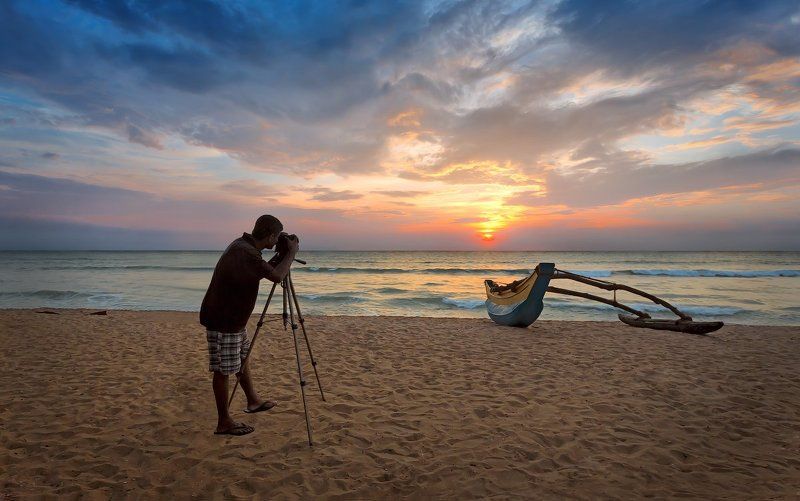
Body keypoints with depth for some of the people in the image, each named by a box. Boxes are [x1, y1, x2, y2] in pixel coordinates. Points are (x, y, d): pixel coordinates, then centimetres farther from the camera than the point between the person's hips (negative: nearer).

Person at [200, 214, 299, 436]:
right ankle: (224, 423, 15)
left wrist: (282, 254, 6)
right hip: (222, 321, -11)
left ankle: (253, 400, 39)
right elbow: (276, 276, -27)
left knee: (241, 357, 22)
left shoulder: (243, 246, 5)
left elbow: (265, 270, 17)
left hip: (234, 317, 11)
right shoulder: (245, 253, -27)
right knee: (223, 370, 1)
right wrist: (292, 252, -14)